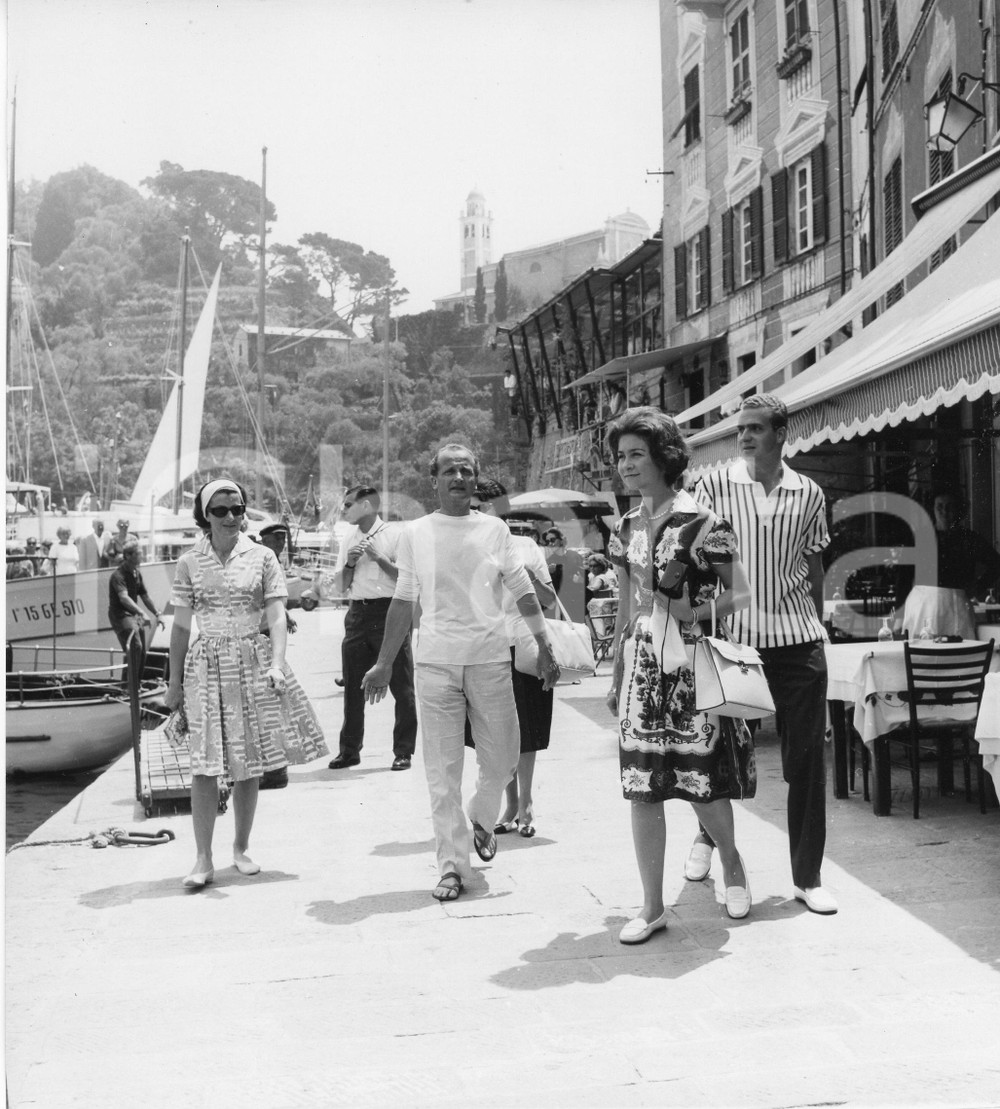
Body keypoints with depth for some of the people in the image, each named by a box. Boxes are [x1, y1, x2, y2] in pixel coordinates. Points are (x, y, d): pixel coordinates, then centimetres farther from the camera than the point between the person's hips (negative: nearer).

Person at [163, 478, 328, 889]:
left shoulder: (262, 557, 2)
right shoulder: (189, 563, 4)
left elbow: (277, 616, -3)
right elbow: (181, 626, 7)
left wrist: (277, 663, -17)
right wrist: (174, 682, 7)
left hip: (254, 662, 1)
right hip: (206, 666, 0)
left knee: (249, 763, 7)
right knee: (205, 764, -7)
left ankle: (241, 848, 22)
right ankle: (203, 860, -2)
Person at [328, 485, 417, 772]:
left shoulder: (395, 534, -1)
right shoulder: (349, 539, 14)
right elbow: (341, 587, 15)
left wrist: (379, 557, -13)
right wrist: (350, 563, -2)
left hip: (389, 612, -5)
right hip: (358, 614, 5)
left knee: (401, 686, -2)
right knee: (353, 685, 7)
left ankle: (403, 751, 6)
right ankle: (349, 749, 16)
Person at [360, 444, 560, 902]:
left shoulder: (494, 529, 5)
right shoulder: (416, 534, 4)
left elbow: (523, 591, 9)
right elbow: (403, 602, 9)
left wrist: (545, 648, 4)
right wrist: (384, 664, 9)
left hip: (490, 659, 1)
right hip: (435, 662, 0)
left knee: (501, 762, 7)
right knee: (442, 770, 0)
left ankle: (482, 821, 37)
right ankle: (452, 866, 9)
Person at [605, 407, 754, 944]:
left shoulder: (702, 523, -7)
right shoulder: (626, 528, 10)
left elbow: (741, 594, -5)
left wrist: (689, 610, -18)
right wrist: (616, 676, 17)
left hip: (692, 662, -5)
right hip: (641, 664, 5)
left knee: (700, 781, 1)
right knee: (641, 787, 2)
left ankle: (731, 862, 32)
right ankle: (652, 906, 10)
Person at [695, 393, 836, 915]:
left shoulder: (809, 494, 6)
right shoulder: (715, 486, -1)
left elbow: (813, 566, 15)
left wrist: (817, 627, 13)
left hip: (798, 641, 2)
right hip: (732, 637, -1)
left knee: (806, 762, 2)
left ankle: (807, 877, 13)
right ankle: (706, 837, 38)